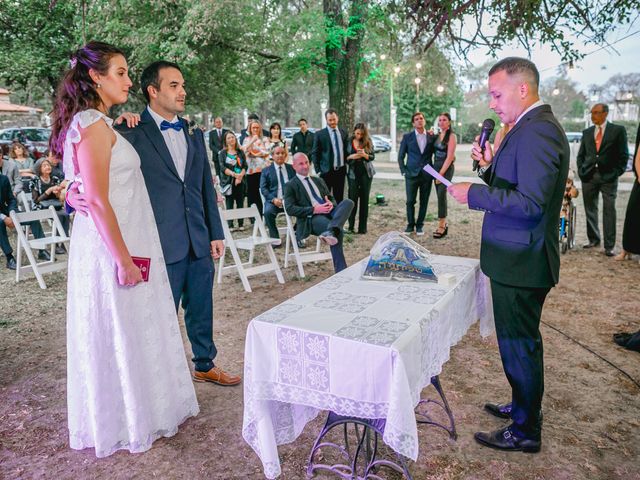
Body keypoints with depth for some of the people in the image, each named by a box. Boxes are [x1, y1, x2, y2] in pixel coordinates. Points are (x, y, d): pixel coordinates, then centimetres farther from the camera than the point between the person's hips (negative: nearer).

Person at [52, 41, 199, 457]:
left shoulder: (95, 123, 14)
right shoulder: (94, 125, -16)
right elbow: (97, 200, -22)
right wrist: (124, 260, -21)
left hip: (117, 241, 10)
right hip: (112, 245, -10)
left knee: (125, 333, 18)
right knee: (120, 334, 3)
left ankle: (134, 410, 35)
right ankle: (122, 425, 21)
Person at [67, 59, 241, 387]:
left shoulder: (193, 133, 13)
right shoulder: (132, 133, -6)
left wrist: (216, 233, 13)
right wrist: (121, 128, -16)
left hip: (199, 241, 6)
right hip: (163, 244, -5)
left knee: (201, 310, 18)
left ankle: (205, 364, 36)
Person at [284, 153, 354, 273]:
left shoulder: (319, 181, 28)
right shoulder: (291, 185, 9)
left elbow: (331, 198, 27)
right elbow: (290, 209, -5)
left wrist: (331, 204, -2)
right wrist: (314, 209, -16)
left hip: (328, 212, 6)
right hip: (311, 218, -6)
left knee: (348, 202, -28)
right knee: (338, 232, -35)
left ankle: (330, 232, -49)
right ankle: (341, 271, -35)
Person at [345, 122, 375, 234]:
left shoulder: (368, 141, 1)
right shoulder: (348, 141, 1)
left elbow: (373, 156, 0)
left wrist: (364, 155, -20)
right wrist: (351, 157, -18)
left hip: (366, 172, 1)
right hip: (353, 172, -1)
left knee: (364, 198, 3)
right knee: (353, 198, -3)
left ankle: (362, 227, 9)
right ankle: (351, 226, 4)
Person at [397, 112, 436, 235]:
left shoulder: (432, 137, 5)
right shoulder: (407, 137, 3)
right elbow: (401, 156, 6)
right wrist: (403, 171, 0)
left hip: (427, 175, 1)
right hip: (411, 174, -1)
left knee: (424, 202, 6)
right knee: (410, 201, 0)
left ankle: (420, 225, 18)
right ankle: (410, 225, 15)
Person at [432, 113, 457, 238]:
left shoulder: (451, 136, -9)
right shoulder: (438, 135, 11)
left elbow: (449, 157, -13)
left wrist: (441, 173, -15)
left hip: (446, 168, -6)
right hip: (436, 167, 6)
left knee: (441, 195, -12)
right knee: (440, 195, 7)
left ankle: (441, 226, -9)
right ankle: (444, 224, 14)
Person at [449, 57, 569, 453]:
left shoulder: (537, 131, -20)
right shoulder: (531, 127, 13)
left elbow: (530, 202, -27)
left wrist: (473, 193, -20)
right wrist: (491, 165, 5)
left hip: (521, 262, -10)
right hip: (518, 258, 10)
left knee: (519, 344, 3)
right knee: (520, 341, 22)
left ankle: (525, 431, 21)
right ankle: (524, 406, 40)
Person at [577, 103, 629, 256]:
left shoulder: (618, 130, 2)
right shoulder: (587, 132, 13)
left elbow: (623, 155, 0)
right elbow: (581, 155, 15)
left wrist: (616, 173, -8)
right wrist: (581, 171, 2)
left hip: (608, 177, -4)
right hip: (589, 176, 4)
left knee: (609, 210, -4)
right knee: (590, 210, 9)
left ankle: (609, 246, -1)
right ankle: (593, 239, 23)